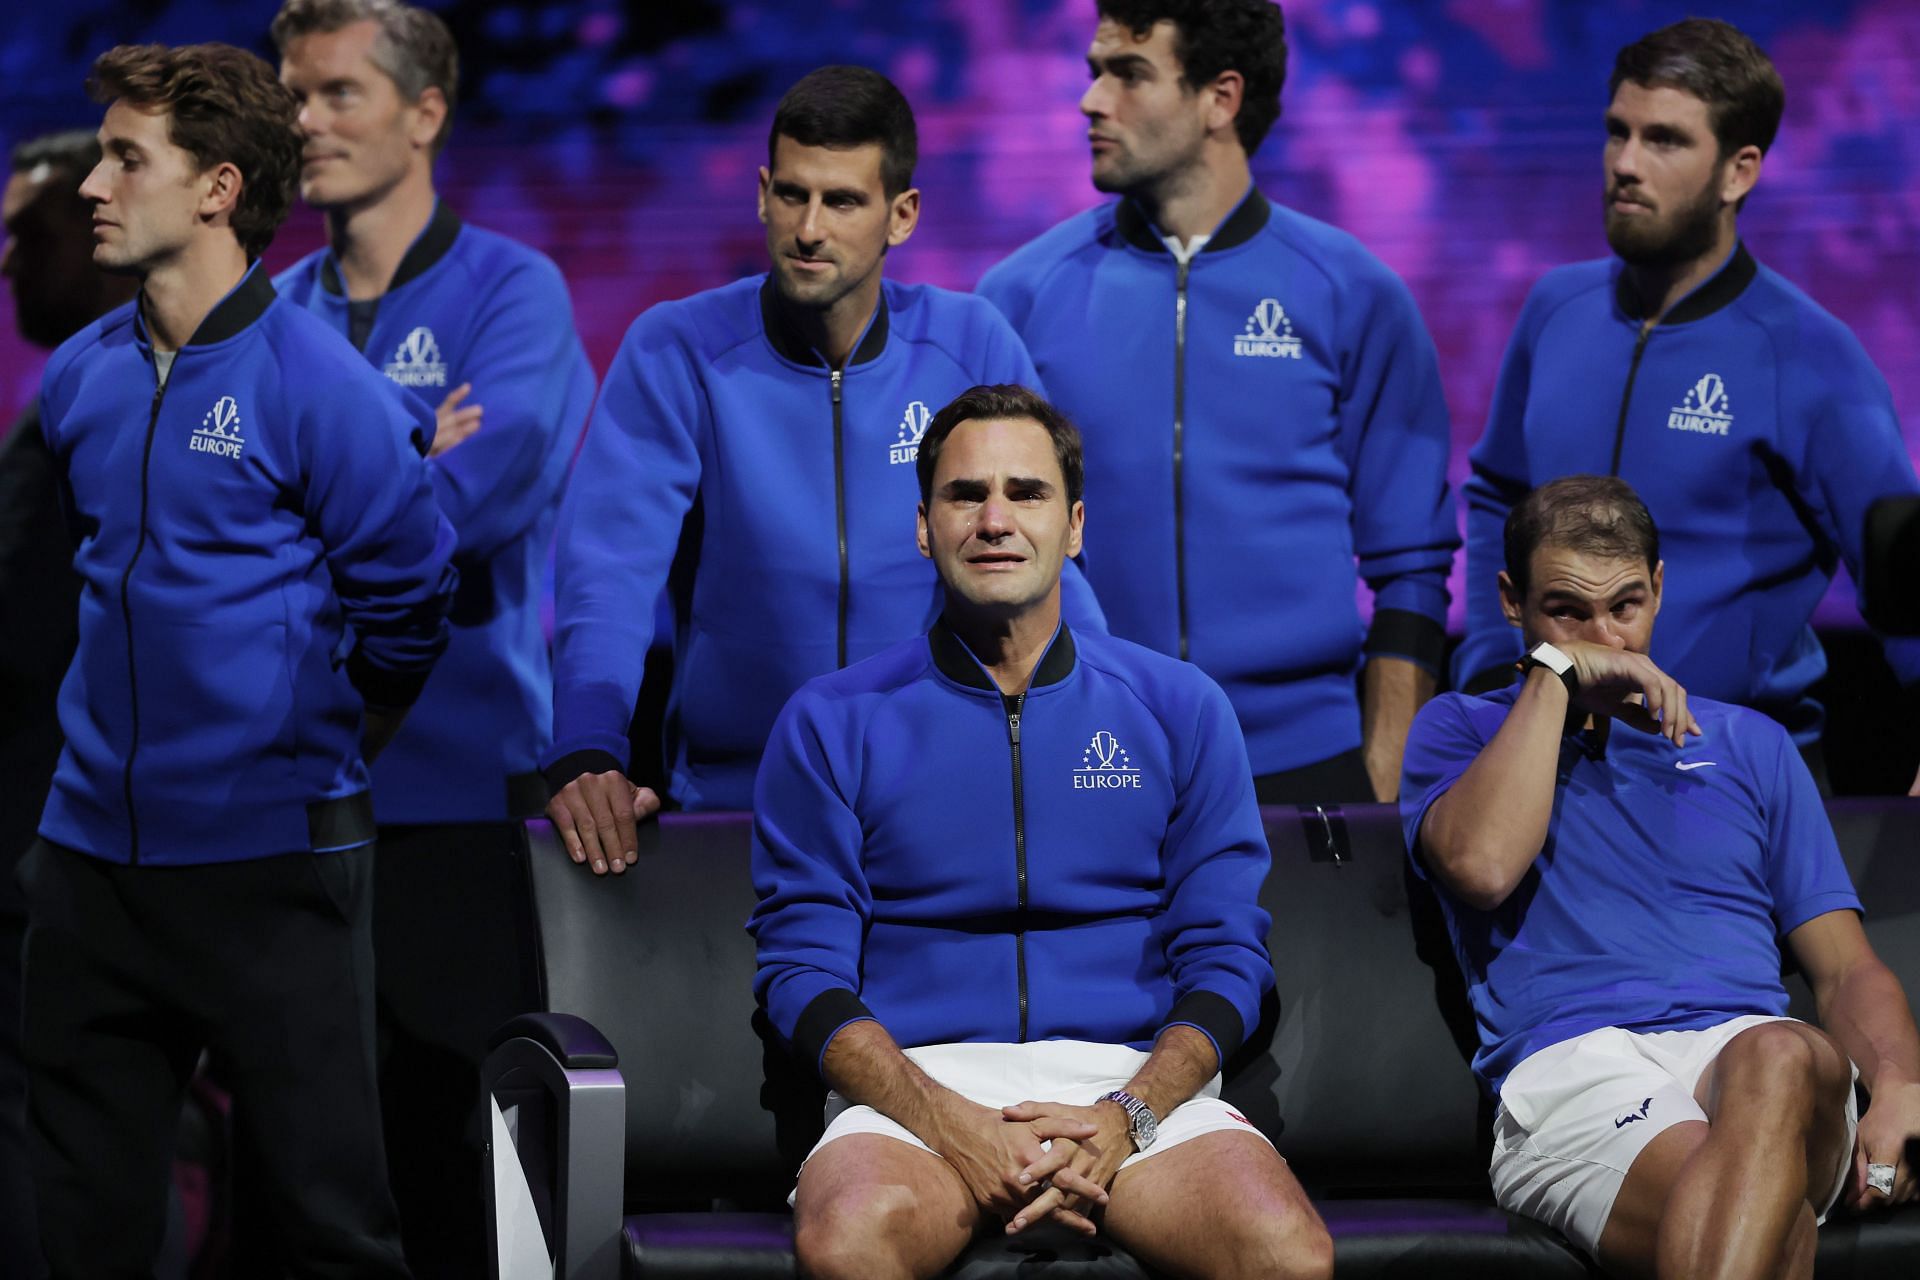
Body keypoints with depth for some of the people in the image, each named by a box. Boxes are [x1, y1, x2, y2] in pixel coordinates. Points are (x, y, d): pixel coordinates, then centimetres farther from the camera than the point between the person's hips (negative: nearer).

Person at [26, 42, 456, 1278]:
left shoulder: (316, 382, -11)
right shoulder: (82, 379, 7)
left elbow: (407, 606, -5)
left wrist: (304, 744, 6)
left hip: (271, 861, -6)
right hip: (95, 848, 6)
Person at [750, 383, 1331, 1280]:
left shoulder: (1179, 709, 13)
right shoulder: (832, 724, 10)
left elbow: (1224, 959, 9)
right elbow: (803, 970, 4)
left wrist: (1125, 1116, -11)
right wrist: (951, 1127, -14)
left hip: (1132, 1079, 1)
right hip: (918, 1085, -1)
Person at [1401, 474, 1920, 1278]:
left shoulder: (1747, 744, 29)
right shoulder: (1461, 730, 22)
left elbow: (1846, 970, 21)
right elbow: (1482, 865, -3)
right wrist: (1555, 671, 5)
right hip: (1571, 1068, -2)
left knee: (1782, 1061, -41)